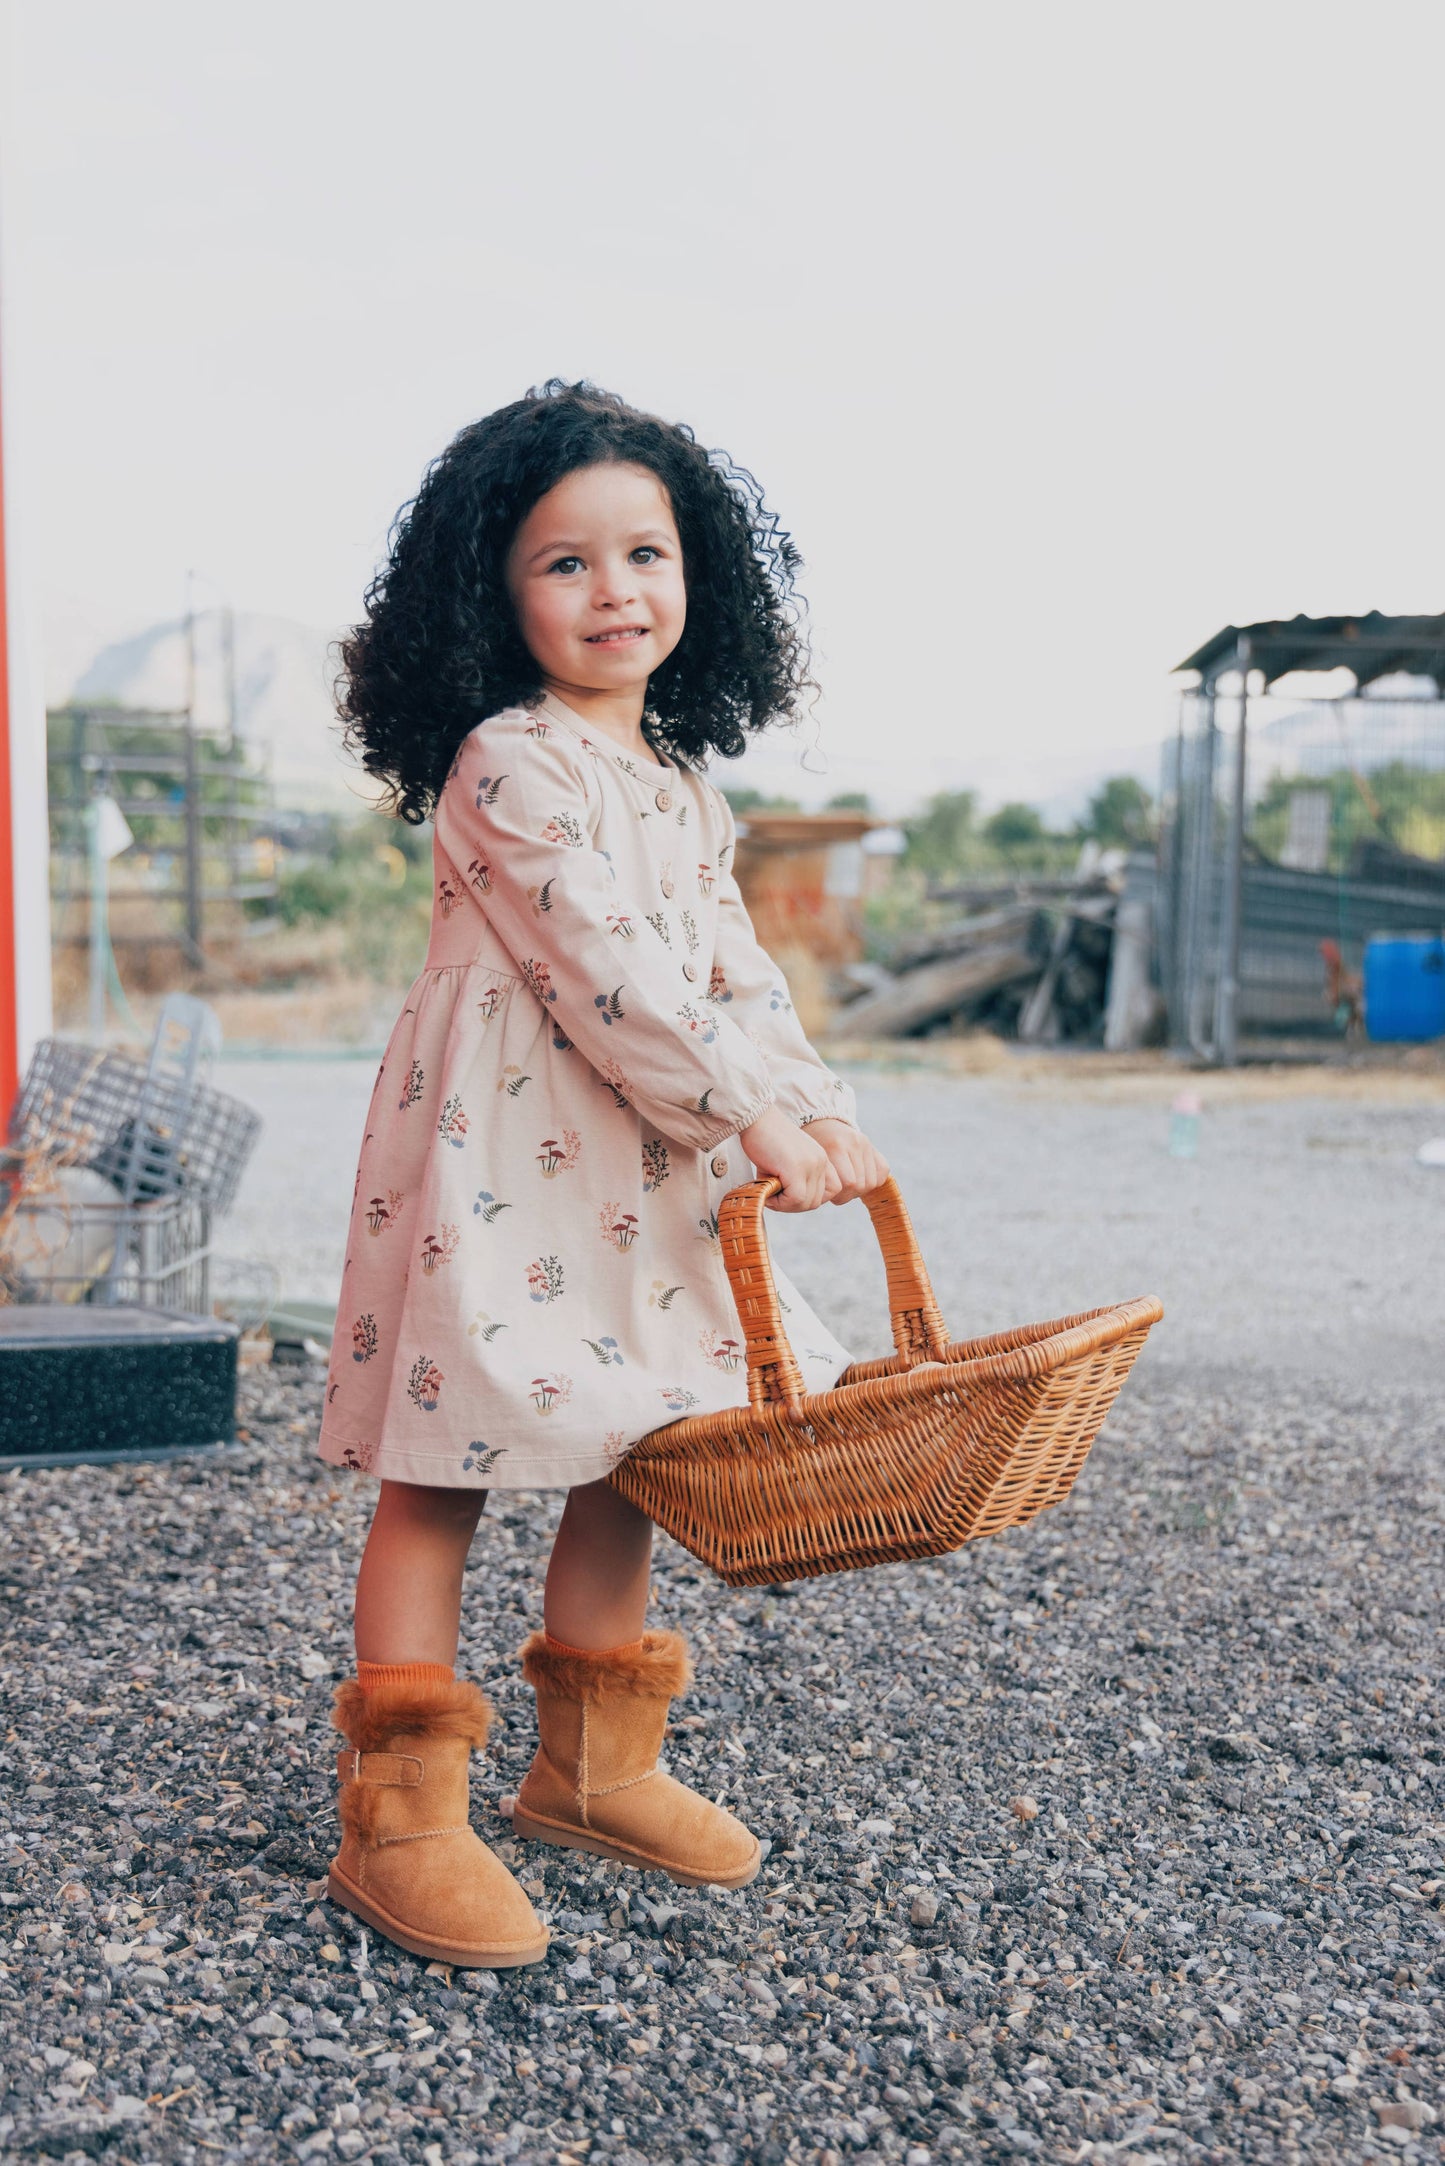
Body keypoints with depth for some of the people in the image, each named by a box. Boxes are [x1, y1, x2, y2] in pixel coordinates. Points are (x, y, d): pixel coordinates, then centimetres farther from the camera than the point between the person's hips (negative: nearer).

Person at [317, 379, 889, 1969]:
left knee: (630, 1449, 13)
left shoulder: (684, 790, 16)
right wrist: (748, 1116, -22)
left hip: (646, 1174, 9)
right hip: (495, 1167, -9)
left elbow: (733, 971, 15)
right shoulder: (509, 765, -12)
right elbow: (602, 966, -20)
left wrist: (819, 1113, 1)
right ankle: (400, 1818, 4)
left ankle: (591, 1764, 28)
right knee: (444, 1468, -4)